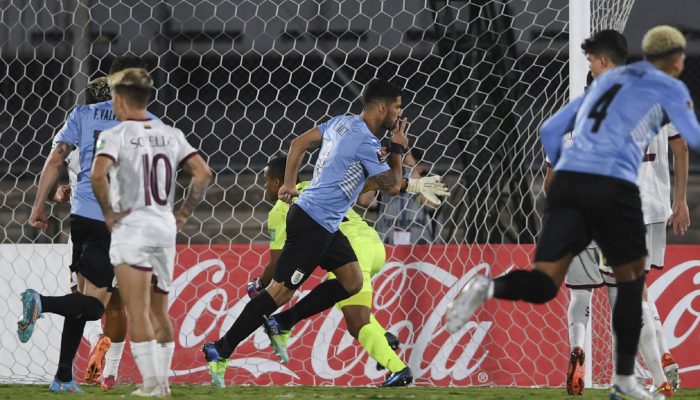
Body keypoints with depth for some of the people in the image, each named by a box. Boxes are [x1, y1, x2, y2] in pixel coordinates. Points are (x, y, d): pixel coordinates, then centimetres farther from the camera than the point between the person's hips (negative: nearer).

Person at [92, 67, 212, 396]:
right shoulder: (170, 134, 9)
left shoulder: (115, 136, -8)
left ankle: (151, 384, -10)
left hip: (131, 229, -6)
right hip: (165, 229, 6)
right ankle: (162, 383, 16)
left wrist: (108, 212, -12)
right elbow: (203, 174, 5)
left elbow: (98, 175, -25)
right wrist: (185, 213, 10)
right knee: (159, 313, 16)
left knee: (137, 313, -4)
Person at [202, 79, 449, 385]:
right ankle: (221, 349, -4)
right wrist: (398, 149, 3)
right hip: (312, 225, -10)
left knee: (352, 282, 9)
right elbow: (391, 185, -10)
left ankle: (282, 322, 12)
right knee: (281, 290, -7)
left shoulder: (342, 123, 9)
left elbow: (299, 144, 17)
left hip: (325, 225, 10)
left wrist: (290, 183, 20)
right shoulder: (365, 142, -19)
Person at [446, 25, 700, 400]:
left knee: (543, 286, -2)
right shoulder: (669, 88, 10)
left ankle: (490, 288, -34)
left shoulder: (606, 80, 28)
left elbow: (550, 130, 27)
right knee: (631, 278, 17)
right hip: (613, 186, -4)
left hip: (567, 179, 4)